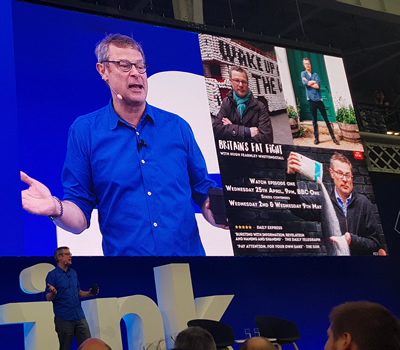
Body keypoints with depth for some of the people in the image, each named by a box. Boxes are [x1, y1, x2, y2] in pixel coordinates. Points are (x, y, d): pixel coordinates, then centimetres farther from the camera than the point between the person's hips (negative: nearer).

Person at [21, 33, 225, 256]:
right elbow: (80, 217, -3)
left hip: (189, 251, 2)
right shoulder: (84, 131, -2)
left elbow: (203, 192, 9)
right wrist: (56, 208, -24)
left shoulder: (177, 127, 4)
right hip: (123, 252, -2)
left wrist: (218, 215, -11)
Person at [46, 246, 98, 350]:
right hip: (64, 320, -5)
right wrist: (53, 293, -29)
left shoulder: (73, 273, 14)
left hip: (79, 317, 5)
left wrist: (88, 293, 3)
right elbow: (48, 298, -7)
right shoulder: (52, 275, -4)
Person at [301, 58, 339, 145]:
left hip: (318, 99, 1)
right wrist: (313, 82, -6)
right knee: (314, 120, 5)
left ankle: (333, 137, 5)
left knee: (326, 119, 2)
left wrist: (308, 82, -4)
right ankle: (316, 137, 13)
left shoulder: (315, 74, 8)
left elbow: (318, 85, -8)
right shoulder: (303, 73, 6)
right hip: (311, 100, -1)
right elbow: (305, 83, -14)